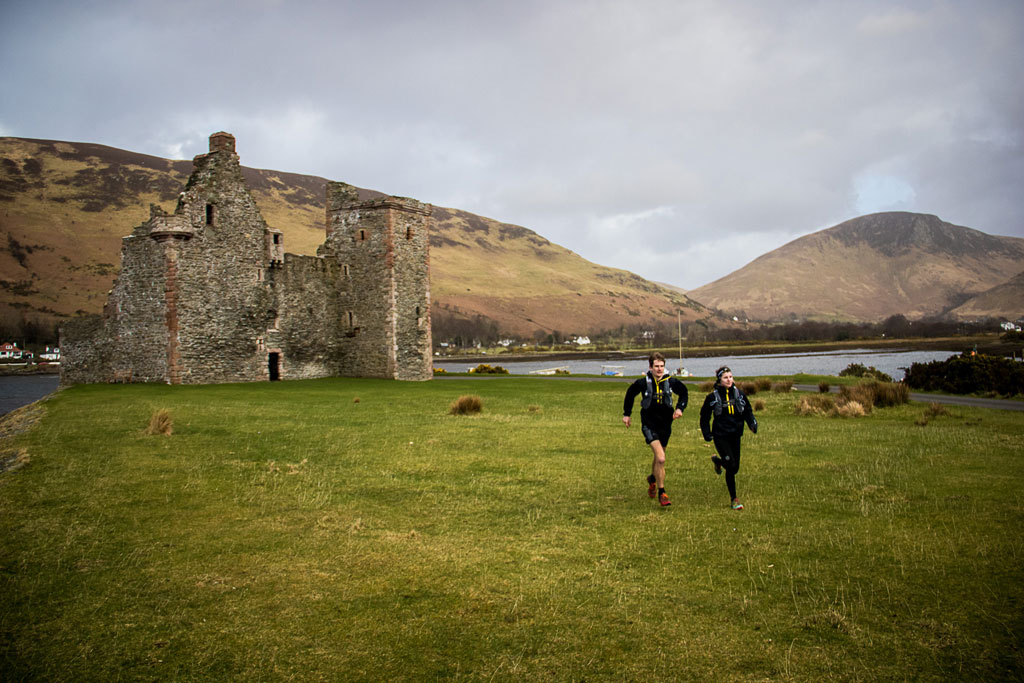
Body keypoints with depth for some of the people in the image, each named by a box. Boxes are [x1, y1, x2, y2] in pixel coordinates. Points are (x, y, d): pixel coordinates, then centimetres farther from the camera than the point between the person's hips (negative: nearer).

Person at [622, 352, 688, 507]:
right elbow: (630, 394, 10)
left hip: (665, 425, 4)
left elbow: (684, 393, 16)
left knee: (659, 458, 19)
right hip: (649, 425, -4)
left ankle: (652, 478, 51)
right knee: (661, 458, -19)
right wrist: (627, 414, 15)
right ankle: (661, 493, -8)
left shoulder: (671, 382, -5)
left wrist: (680, 408, 1)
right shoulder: (643, 383, -10)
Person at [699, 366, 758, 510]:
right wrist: (707, 433, -2)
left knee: (735, 468, 8)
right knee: (731, 465, -16)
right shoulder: (713, 397, -4)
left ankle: (717, 460, 42)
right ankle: (734, 498, 6)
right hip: (720, 436, -4)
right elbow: (704, 416, 6)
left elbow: (747, 411, 12)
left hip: (735, 435, 4)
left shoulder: (739, 394, 4)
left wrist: (752, 423, -7)